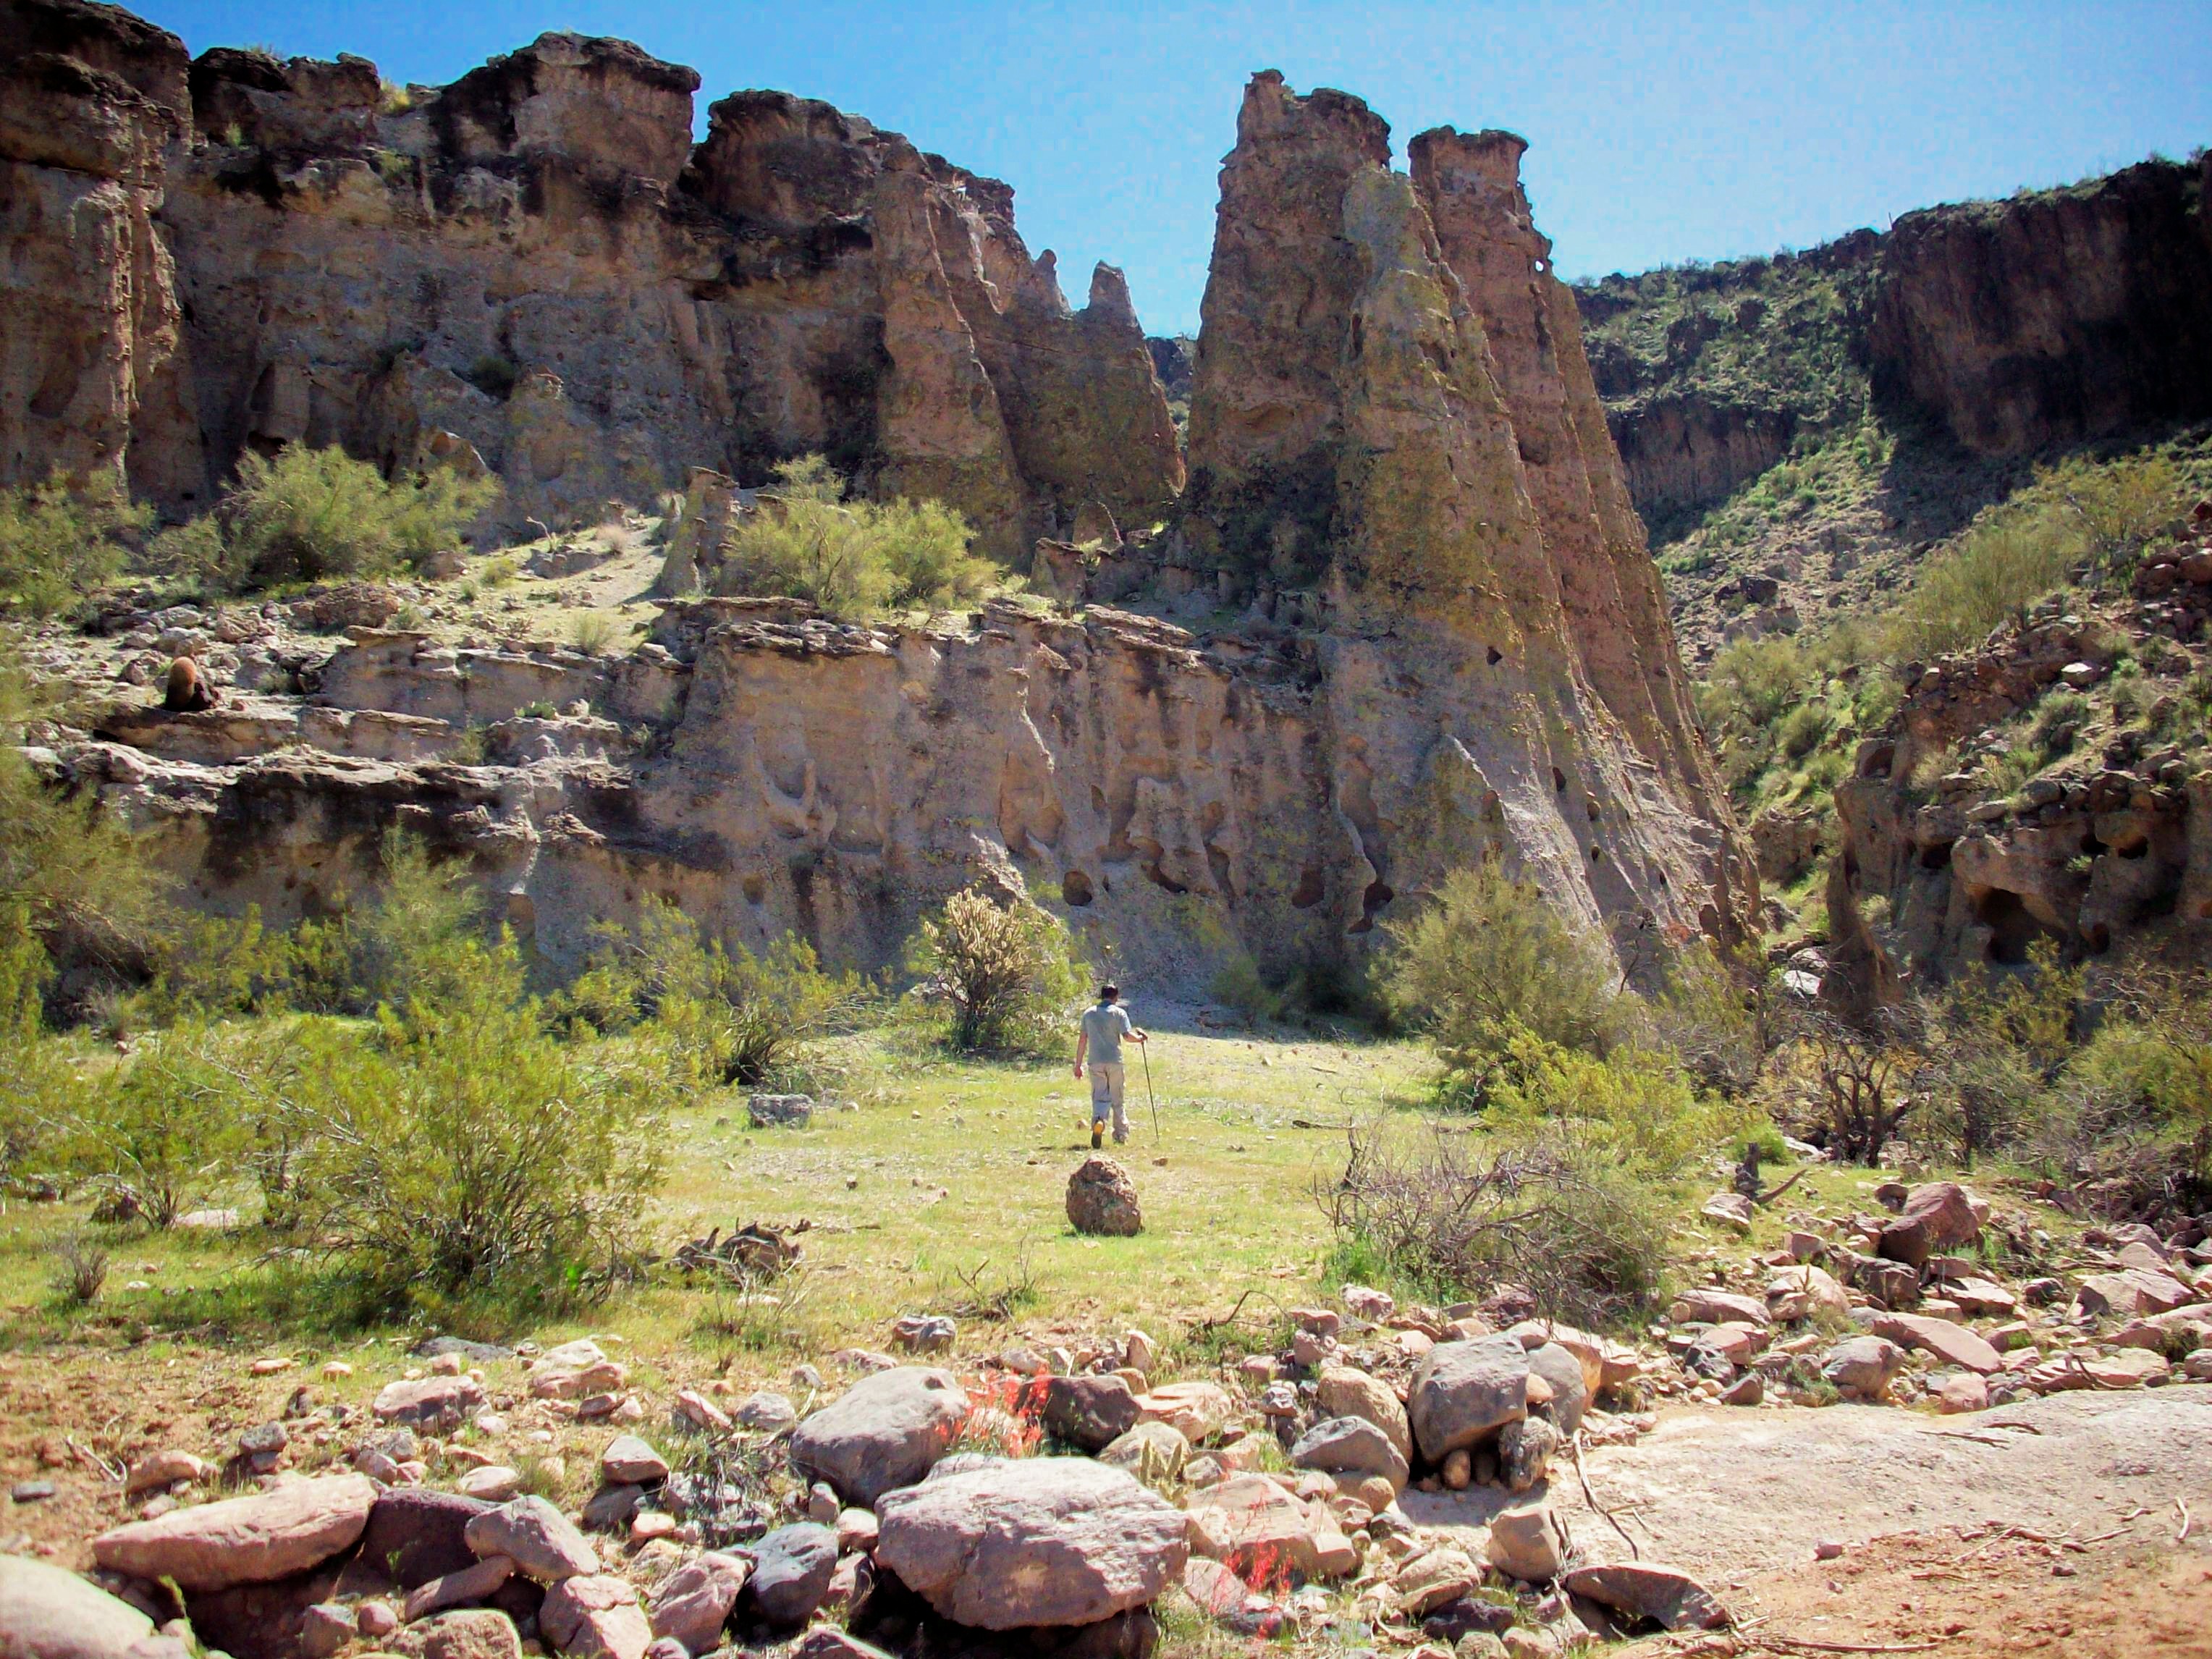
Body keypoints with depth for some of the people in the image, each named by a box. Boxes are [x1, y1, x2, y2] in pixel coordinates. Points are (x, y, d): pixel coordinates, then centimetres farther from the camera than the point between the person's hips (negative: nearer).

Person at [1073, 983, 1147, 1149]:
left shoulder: (1088, 1013, 9)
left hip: (1095, 1062, 1)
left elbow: (1082, 1040, 9)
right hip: (1114, 1061, -1)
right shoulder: (1119, 1012, 0)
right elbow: (1128, 1036, -11)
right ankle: (1121, 1134, 19)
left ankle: (1098, 1121, -30)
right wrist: (1140, 1038, 11)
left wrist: (1078, 1065, 12)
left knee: (1099, 1097, 0)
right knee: (1117, 1099, 12)